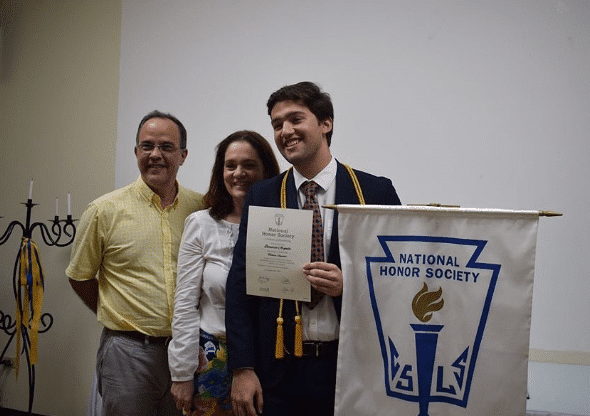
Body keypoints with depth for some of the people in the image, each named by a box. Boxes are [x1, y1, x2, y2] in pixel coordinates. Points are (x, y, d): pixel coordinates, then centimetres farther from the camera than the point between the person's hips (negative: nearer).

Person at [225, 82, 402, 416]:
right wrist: (243, 370, -3)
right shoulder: (262, 197, 2)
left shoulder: (376, 192, -3)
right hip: (280, 369, 2)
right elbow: (240, 285, 2)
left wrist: (349, 284, -18)